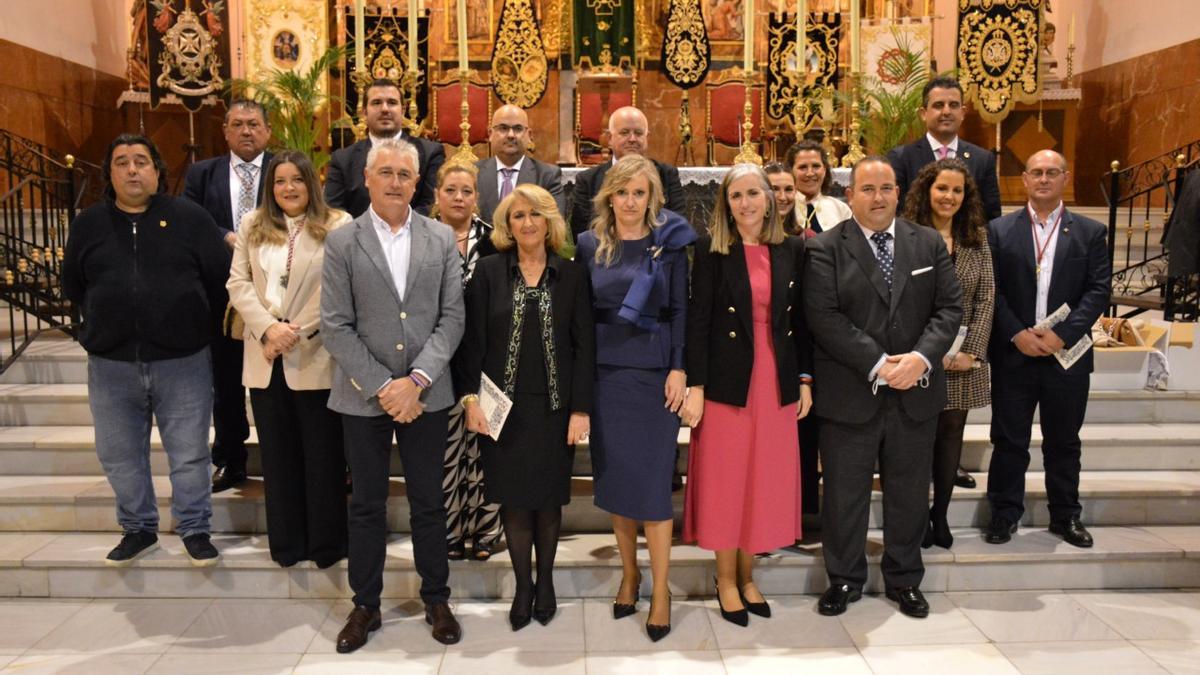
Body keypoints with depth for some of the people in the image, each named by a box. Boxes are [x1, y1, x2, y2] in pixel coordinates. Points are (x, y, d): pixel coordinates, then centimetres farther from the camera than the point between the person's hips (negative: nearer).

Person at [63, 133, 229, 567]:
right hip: (111, 364, 3)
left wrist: (199, 328, 3)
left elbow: (220, 278, 2)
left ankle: (194, 529, 19)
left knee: (189, 453, 4)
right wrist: (104, 324, 13)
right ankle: (138, 529, 29)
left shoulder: (191, 218, -1)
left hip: (182, 360, -3)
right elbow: (73, 286, 18)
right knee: (119, 455, 12)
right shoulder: (88, 224, 7)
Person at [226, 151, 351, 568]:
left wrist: (297, 332, -13)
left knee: (322, 454, 4)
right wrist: (268, 328, -10)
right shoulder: (252, 225, 13)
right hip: (265, 357, 4)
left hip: (315, 357, -4)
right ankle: (286, 541, 23)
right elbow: (238, 282, 5)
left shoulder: (338, 226, -2)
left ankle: (326, 542, 17)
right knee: (278, 454, 11)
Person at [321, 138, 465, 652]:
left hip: (426, 394, 1)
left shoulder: (442, 239, 3)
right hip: (363, 395, 0)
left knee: (428, 503, 11)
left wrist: (416, 380, -12)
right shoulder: (341, 241, -1)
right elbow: (335, 326, -6)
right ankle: (365, 604, 27)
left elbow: (452, 318, -1)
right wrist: (383, 387, -12)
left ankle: (436, 600, 27)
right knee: (366, 506, 11)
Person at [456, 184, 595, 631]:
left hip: (554, 406, 0)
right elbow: (472, 340, -1)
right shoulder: (488, 272, 1)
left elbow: (584, 345, 0)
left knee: (549, 498, 9)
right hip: (504, 406, 0)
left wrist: (581, 408, -6)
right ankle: (523, 586, 23)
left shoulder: (571, 275, 2)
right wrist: (471, 398, -9)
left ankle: (545, 581, 29)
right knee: (514, 498, 6)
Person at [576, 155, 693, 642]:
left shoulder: (670, 243, 0)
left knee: (652, 478, -1)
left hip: (654, 373, -2)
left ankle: (660, 590, 12)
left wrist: (678, 369, -9)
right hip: (605, 372, 3)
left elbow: (680, 308, 0)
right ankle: (629, 572, 27)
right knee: (613, 473, 9)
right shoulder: (590, 245, 5)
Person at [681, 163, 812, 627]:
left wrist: (805, 380, 6)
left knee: (765, 482, 10)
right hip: (727, 382, -3)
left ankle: (746, 576, 27)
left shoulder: (792, 250, 6)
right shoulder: (711, 250, -4)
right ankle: (726, 581, 22)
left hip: (777, 384, 3)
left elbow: (801, 319, 9)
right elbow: (697, 321, -8)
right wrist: (695, 385, -13)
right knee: (725, 482, 6)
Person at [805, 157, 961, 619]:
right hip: (850, 395, -3)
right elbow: (824, 317, -13)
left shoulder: (929, 243, 8)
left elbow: (949, 307, 3)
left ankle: (904, 580, 32)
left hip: (916, 392, 3)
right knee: (844, 492, 8)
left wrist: (921, 357, -14)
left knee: (910, 493, 14)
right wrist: (878, 364, -18)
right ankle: (844, 579, 26)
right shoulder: (825, 249, -4)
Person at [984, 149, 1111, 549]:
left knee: (1064, 441, 13)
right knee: (1009, 440, 6)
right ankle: (1004, 514, 18)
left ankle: (1066, 516, 27)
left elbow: (1099, 289, -2)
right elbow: (991, 289, -2)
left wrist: (1063, 334, -13)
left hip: (1067, 354, 1)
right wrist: (1017, 333, -13)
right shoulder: (999, 231, 3)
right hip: (1013, 353, -1)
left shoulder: (1090, 232, 5)